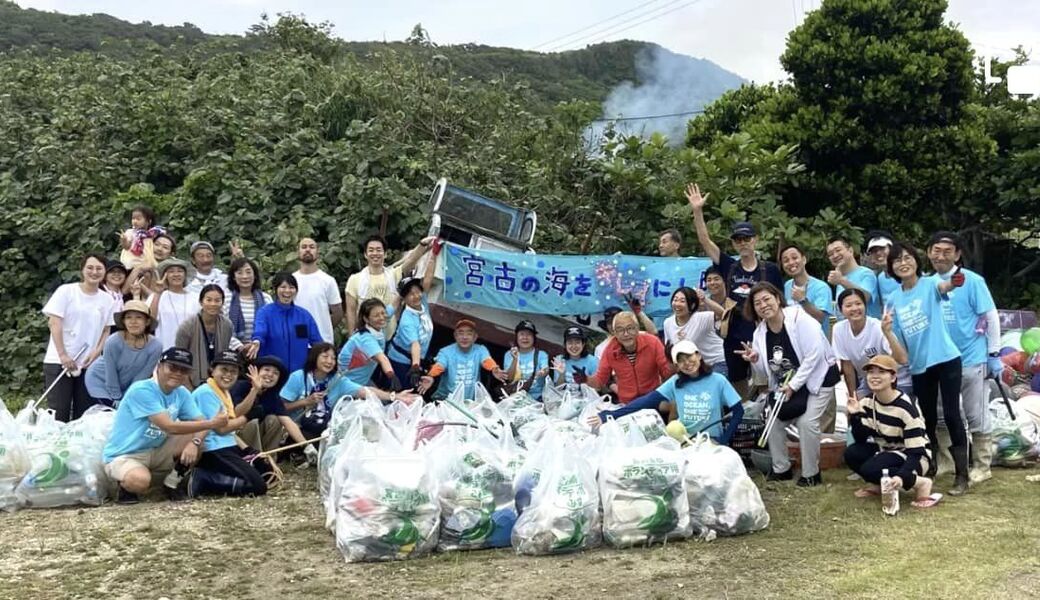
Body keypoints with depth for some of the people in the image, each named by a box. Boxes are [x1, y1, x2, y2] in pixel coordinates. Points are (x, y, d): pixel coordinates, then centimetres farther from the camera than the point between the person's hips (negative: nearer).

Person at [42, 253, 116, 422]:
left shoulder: (107, 299, 7)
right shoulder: (66, 291, -4)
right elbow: (54, 323, -9)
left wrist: (96, 352, -4)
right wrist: (63, 355, -14)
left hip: (89, 364, 4)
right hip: (59, 362, -4)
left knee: (83, 414, 7)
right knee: (58, 414, -3)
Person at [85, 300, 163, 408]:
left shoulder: (155, 347, -24)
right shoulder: (113, 342, -30)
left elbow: (141, 377, -15)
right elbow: (111, 377, -20)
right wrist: (117, 401, -13)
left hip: (126, 386, 3)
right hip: (100, 381, -3)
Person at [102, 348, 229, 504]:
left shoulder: (182, 393, -1)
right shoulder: (141, 390, -24)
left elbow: (200, 422, -6)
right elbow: (170, 427, -31)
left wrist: (194, 442, -29)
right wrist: (212, 423, -35)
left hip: (155, 453, 7)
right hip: (123, 455, -7)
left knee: (196, 437, -13)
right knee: (140, 481, -38)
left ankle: (172, 484, 3)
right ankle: (127, 485, -1)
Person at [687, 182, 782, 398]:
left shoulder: (770, 269, -1)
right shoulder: (729, 267, 3)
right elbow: (705, 240, -3)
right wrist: (697, 211, -13)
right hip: (733, 337, 2)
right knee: (737, 386, 12)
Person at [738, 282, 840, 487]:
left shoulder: (799, 319, -21)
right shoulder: (760, 332, -3)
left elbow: (814, 355, -24)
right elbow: (766, 371, 5)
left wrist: (793, 385, -23)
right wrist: (755, 361, -18)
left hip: (818, 377, -6)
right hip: (786, 384, 6)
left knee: (806, 422, -18)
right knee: (773, 419, -2)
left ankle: (811, 474, 0)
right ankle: (781, 468, 16)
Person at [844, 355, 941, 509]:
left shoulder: (906, 406, -24)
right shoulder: (867, 402, -5)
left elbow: (916, 451, -26)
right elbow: (861, 439, -9)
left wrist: (902, 476, -43)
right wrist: (856, 415, -25)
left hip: (913, 457, -7)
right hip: (885, 451, 7)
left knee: (870, 469, -30)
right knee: (852, 454, -19)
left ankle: (921, 483, -14)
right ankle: (880, 485, 5)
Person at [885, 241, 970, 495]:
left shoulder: (930, 283, -7)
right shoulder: (894, 300, 6)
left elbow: (943, 286, -34)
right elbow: (896, 339, 13)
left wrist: (952, 283, -57)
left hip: (946, 359, -5)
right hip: (918, 366, 5)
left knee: (951, 415, -6)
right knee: (927, 419, 15)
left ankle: (961, 475, -1)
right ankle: (929, 466, 30)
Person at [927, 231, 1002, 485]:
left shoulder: (972, 281, -10)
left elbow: (991, 317, -7)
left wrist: (994, 355, -8)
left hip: (971, 360, -5)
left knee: (977, 417, 6)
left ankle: (982, 466, 19)